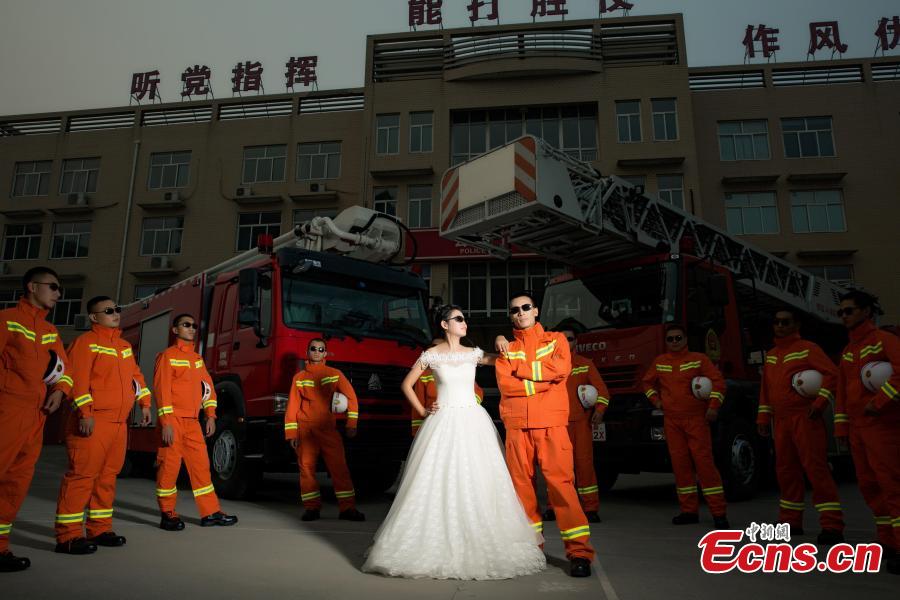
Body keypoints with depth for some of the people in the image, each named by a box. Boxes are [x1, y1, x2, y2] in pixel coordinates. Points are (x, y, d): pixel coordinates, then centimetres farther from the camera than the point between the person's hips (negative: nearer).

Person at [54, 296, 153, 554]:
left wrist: (144, 403, 17)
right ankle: (68, 536, -2)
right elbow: (78, 379, -16)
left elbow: (136, 376, 26)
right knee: (81, 474, -8)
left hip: (119, 423, 8)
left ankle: (100, 530, 20)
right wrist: (85, 412, -24)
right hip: (93, 421, -8)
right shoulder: (86, 342, -6)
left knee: (108, 475, 11)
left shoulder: (124, 346, 20)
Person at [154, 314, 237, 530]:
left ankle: (210, 512, 11)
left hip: (192, 421, 7)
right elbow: (162, 389, -11)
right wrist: (166, 423, -18)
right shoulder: (168, 355, -4)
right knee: (169, 465, -2)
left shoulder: (197, 358, 16)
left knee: (201, 464, 7)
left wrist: (210, 415, 8)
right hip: (173, 420, -7)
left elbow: (208, 386, 17)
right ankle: (167, 514, 11)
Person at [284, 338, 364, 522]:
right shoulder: (299, 378, 10)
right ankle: (312, 508, 12)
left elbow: (351, 397, 5)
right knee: (306, 467, 1)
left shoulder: (335, 374, 7)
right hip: (305, 429, 1)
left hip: (328, 427, -1)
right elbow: (292, 406, 8)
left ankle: (347, 508, -3)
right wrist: (291, 433, 1)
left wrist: (351, 424, -1)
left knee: (339, 466, -6)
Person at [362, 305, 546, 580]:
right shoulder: (432, 355, 1)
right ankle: (437, 546, 7)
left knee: (478, 482, 2)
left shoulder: (473, 353, 9)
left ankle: (479, 544, 15)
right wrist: (422, 411, 1)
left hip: (473, 421, 3)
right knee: (438, 482, -4)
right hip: (444, 423, -3)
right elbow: (406, 384, 7)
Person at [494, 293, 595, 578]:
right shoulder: (506, 349, 15)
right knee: (521, 482, 5)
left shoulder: (556, 339, 12)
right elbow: (505, 384, -1)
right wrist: (544, 382, -8)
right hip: (516, 424, 3)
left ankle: (579, 550, -3)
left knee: (560, 480, -8)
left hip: (551, 423, -2)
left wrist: (521, 368, -3)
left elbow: (561, 369, -8)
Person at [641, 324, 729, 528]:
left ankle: (718, 513, -2)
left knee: (704, 461, -8)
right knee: (680, 464, 4)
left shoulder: (699, 359, 1)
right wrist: (655, 400, 12)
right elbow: (647, 382, 25)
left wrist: (713, 406, -12)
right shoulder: (659, 362, 11)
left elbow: (717, 380, -4)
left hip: (696, 419, -4)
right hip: (671, 421, 4)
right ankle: (689, 511, 13)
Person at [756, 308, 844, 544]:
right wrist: (763, 418, 16)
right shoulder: (771, 355, 18)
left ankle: (832, 526, -9)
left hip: (805, 419, -7)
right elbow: (766, 388, 20)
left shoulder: (808, 349, -3)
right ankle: (791, 522, 21)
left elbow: (831, 373, -12)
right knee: (786, 470, 11)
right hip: (781, 421, 7)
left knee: (816, 468, -11)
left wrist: (820, 402, -20)